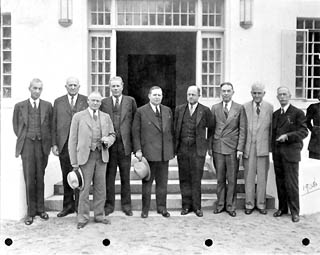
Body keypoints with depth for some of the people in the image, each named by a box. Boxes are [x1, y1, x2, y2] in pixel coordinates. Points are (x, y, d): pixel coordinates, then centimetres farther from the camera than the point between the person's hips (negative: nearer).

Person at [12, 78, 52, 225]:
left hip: (42, 145, 1)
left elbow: (51, 125, 11)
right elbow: (16, 125, 14)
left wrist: (49, 142, 4)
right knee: (29, 179, -3)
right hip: (27, 144, -1)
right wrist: (22, 138, 7)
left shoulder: (47, 106, 8)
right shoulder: (20, 106, 7)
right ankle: (31, 211, 6)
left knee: (40, 178, 6)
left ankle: (40, 209, 17)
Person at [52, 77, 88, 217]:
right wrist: (54, 144, 2)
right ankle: (68, 206, 19)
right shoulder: (58, 102, 12)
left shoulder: (86, 101, 6)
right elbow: (54, 124, 10)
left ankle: (80, 206, 10)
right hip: (64, 144, 2)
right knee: (66, 177, 8)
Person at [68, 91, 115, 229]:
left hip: (101, 156, 3)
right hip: (85, 156, -3)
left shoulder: (106, 117, 12)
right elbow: (73, 140, 0)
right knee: (84, 188, -1)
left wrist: (108, 140, -7)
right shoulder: (78, 117, 1)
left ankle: (99, 215, 21)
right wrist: (74, 162, -5)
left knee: (100, 187, 8)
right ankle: (83, 218, 11)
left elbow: (112, 134, 19)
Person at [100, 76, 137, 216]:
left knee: (125, 177, 8)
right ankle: (109, 205, 18)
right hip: (109, 144, 0)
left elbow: (135, 121, 4)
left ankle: (126, 205, 19)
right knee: (109, 177, 6)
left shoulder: (130, 101, 5)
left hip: (125, 144, 0)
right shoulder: (104, 102, 7)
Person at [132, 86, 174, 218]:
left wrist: (171, 148, 8)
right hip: (148, 152, -3)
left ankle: (162, 207, 22)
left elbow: (171, 131, 14)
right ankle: (145, 209, 16)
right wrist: (138, 150, -9)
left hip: (164, 153, 4)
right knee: (147, 182, 5)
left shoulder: (167, 111, 12)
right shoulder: (141, 111, 0)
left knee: (162, 182, 10)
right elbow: (135, 132, -2)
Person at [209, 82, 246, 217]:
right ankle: (220, 204, 19)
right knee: (220, 179, 8)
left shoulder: (239, 108, 2)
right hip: (218, 148, 2)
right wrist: (210, 146, 4)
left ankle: (230, 206, 14)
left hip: (232, 148, -2)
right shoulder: (215, 108, 8)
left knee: (232, 179, 3)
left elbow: (242, 130, -1)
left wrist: (240, 148, -7)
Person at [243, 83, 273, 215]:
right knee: (249, 176, 6)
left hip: (263, 146, 0)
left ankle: (261, 204, 20)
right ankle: (249, 204, 17)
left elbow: (271, 128, 5)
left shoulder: (269, 107, 4)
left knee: (262, 177, 7)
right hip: (248, 146, 0)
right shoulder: (245, 107, 2)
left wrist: (271, 146, 1)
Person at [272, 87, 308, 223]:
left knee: (291, 183, -3)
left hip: (291, 152, -5)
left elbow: (303, 132, -8)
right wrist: (273, 149, 10)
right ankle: (282, 208, 20)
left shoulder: (298, 113, -1)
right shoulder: (275, 114, 16)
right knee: (280, 182, 9)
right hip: (277, 153, 5)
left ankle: (295, 211, 8)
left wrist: (287, 136, -18)